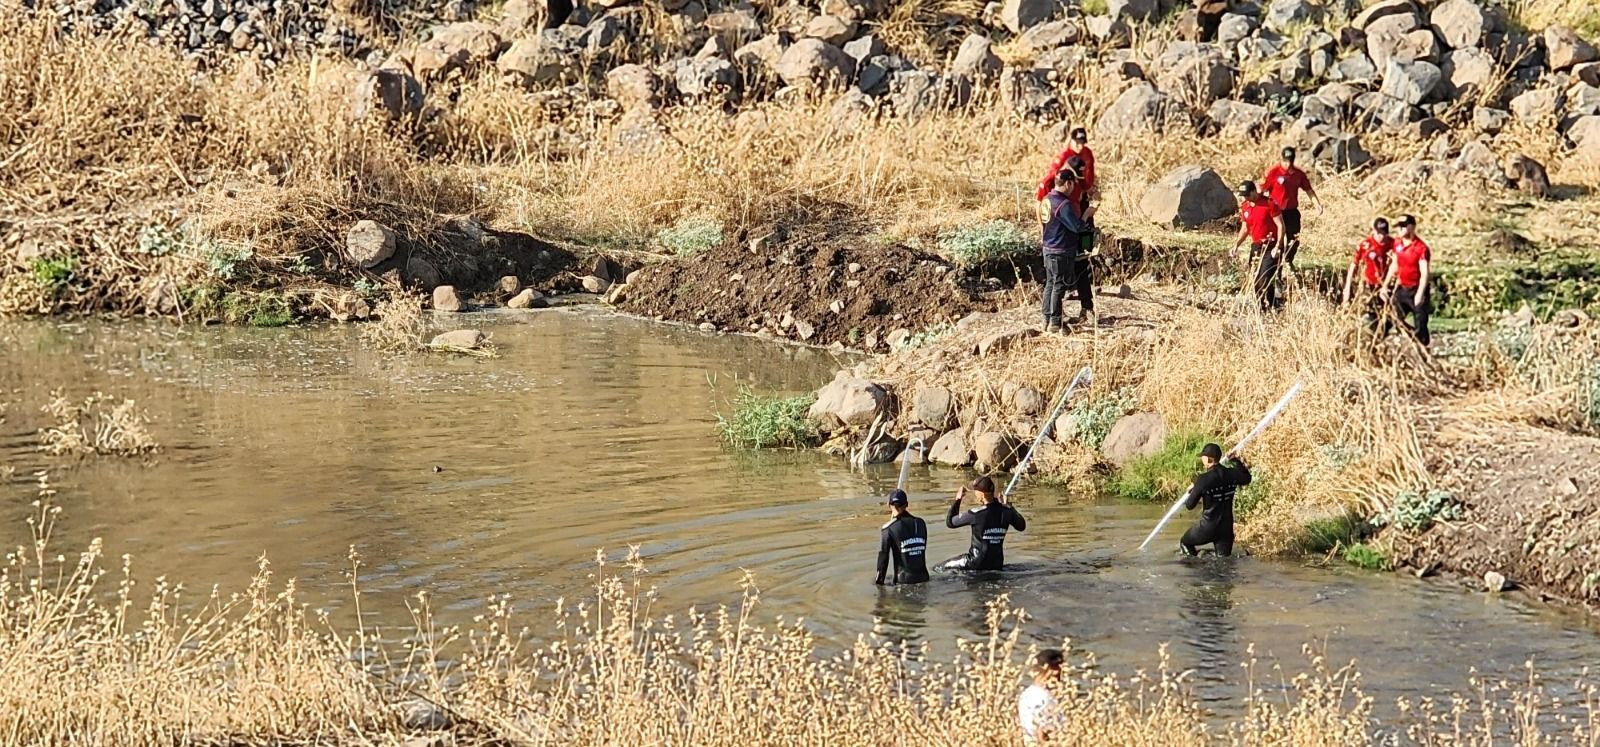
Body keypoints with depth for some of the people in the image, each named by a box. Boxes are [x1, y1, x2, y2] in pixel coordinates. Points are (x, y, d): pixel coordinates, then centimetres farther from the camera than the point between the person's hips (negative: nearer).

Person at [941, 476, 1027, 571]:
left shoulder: (975, 514, -20)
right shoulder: (1006, 511, -7)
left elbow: (949, 522, -6)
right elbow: (1021, 526, 12)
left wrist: (957, 500, 3)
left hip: (978, 563, -5)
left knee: (946, 566, 12)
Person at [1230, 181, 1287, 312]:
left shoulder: (1269, 204, -12)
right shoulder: (1244, 207, 8)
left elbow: (1280, 226, -11)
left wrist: (1277, 247, -19)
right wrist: (1236, 245, 6)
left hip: (1271, 246, -7)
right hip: (1256, 247, 7)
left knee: (1265, 279, -18)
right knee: (1256, 281, 6)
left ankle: (1274, 306, -6)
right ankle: (1261, 307, 17)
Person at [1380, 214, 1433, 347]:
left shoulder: (1421, 248, -17)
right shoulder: (1397, 244, 5)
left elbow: (1425, 273, -19)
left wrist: (1419, 294, -25)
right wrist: (1385, 286, 16)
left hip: (1416, 290, -7)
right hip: (1401, 289, 7)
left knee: (1420, 326, -3)